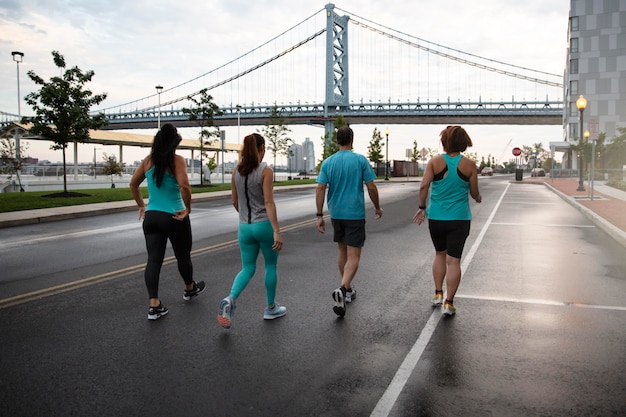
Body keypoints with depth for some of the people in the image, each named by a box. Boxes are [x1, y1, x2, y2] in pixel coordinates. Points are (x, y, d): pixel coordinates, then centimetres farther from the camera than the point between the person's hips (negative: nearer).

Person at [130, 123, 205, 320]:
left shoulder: (148, 160, 6)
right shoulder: (177, 160, -10)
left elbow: (133, 184, 13)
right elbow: (184, 185, -25)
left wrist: (141, 205, 24)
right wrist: (188, 208, -12)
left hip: (151, 217, 4)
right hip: (174, 218, -4)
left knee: (154, 260, 3)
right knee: (183, 256, 17)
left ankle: (154, 305, -1)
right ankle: (190, 289, 39)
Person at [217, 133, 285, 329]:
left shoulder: (237, 171, 4)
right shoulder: (265, 171, -12)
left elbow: (235, 202, 11)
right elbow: (269, 202, -19)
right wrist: (277, 231, -20)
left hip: (245, 227, 5)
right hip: (264, 224, -4)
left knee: (247, 269, 12)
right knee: (271, 266, 14)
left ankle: (230, 299, -12)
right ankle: (271, 308, 25)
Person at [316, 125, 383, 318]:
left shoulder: (328, 162, 2)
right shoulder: (360, 160, -6)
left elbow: (320, 189, -4)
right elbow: (371, 187, -6)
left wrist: (320, 215, 0)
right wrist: (377, 207, 9)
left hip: (336, 214, 4)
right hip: (355, 215, -4)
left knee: (343, 253, 18)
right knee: (353, 256, -3)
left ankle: (347, 290, 30)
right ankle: (342, 289, -24)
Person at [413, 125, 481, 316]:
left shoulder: (435, 162, -4)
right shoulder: (469, 165, -4)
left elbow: (424, 186, -13)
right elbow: (474, 193, 2)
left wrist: (422, 207, 0)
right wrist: (478, 198, 24)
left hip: (436, 217, 1)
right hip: (459, 219, -1)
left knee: (440, 254, 21)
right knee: (453, 260, 2)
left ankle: (438, 293, 22)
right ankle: (449, 303, 3)